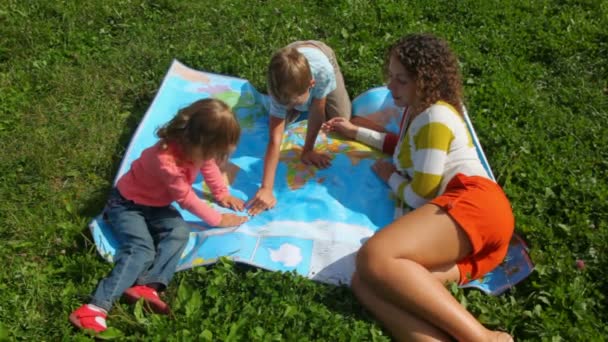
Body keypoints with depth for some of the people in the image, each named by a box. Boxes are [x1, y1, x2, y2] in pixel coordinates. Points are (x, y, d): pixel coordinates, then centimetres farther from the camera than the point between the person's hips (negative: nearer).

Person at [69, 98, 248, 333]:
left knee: (180, 232, -22)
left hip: (157, 204, 7)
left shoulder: (193, 146, -13)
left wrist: (221, 193, 13)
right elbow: (187, 199, -24)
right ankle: (98, 307, -34)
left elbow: (209, 165, 13)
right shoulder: (166, 160, -37)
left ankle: (146, 287, -32)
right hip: (126, 204, -7)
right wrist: (218, 219, -14)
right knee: (141, 249, -29)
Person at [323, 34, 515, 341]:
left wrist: (390, 177, 15)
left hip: (473, 204, -8)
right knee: (365, 282, -18)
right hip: (454, 229, 9)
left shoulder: (435, 117, -1)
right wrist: (355, 132, 49)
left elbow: (419, 195, -4)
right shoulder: (417, 111, 28)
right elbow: (405, 148, 50)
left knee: (373, 258, -32)